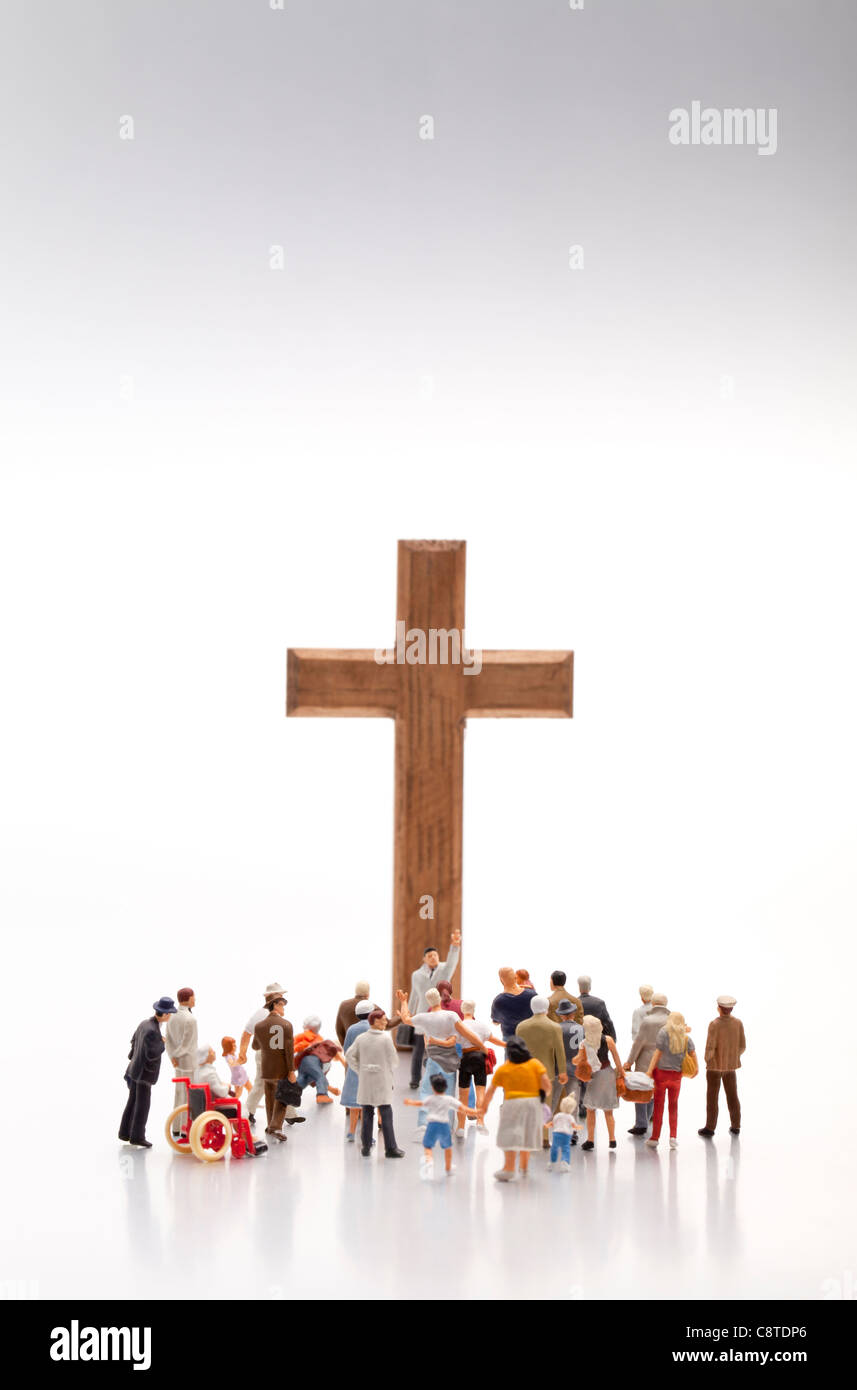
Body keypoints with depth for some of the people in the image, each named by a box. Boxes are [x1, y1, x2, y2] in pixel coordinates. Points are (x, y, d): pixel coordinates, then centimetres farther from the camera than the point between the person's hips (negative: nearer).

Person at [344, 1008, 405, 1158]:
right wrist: (390, 1076, 7)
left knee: (367, 1115, 10)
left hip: (365, 1081, 4)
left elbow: (350, 1056, 2)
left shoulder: (361, 1038, 2)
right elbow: (392, 1059, -6)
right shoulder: (386, 1038, -9)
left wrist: (359, 1071, 8)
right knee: (386, 1115, 0)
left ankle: (366, 1147, 12)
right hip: (382, 1081, -4)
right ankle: (390, 1148, 1)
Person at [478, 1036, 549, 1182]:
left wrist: (484, 1106, 18)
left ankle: (509, 1169, -11)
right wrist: (543, 1095, 14)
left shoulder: (503, 1069, 4)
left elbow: (491, 1090, 6)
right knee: (527, 1135, 16)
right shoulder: (535, 1064, 5)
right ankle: (524, 1167, 27)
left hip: (512, 1103, -3)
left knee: (510, 1136, -3)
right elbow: (546, 1084, -5)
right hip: (533, 1102, 3)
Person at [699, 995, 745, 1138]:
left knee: (712, 1096, 5)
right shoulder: (738, 1023, -6)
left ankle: (710, 1128, 9)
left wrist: (707, 1058, -4)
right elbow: (742, 1045, 0)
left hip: (715, 1064, -4)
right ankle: (735, 1126, 22)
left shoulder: (714, 1024, -20)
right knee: (732, 1095, 16)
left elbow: (710, 1047, -22)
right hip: (731, 1064, 4)